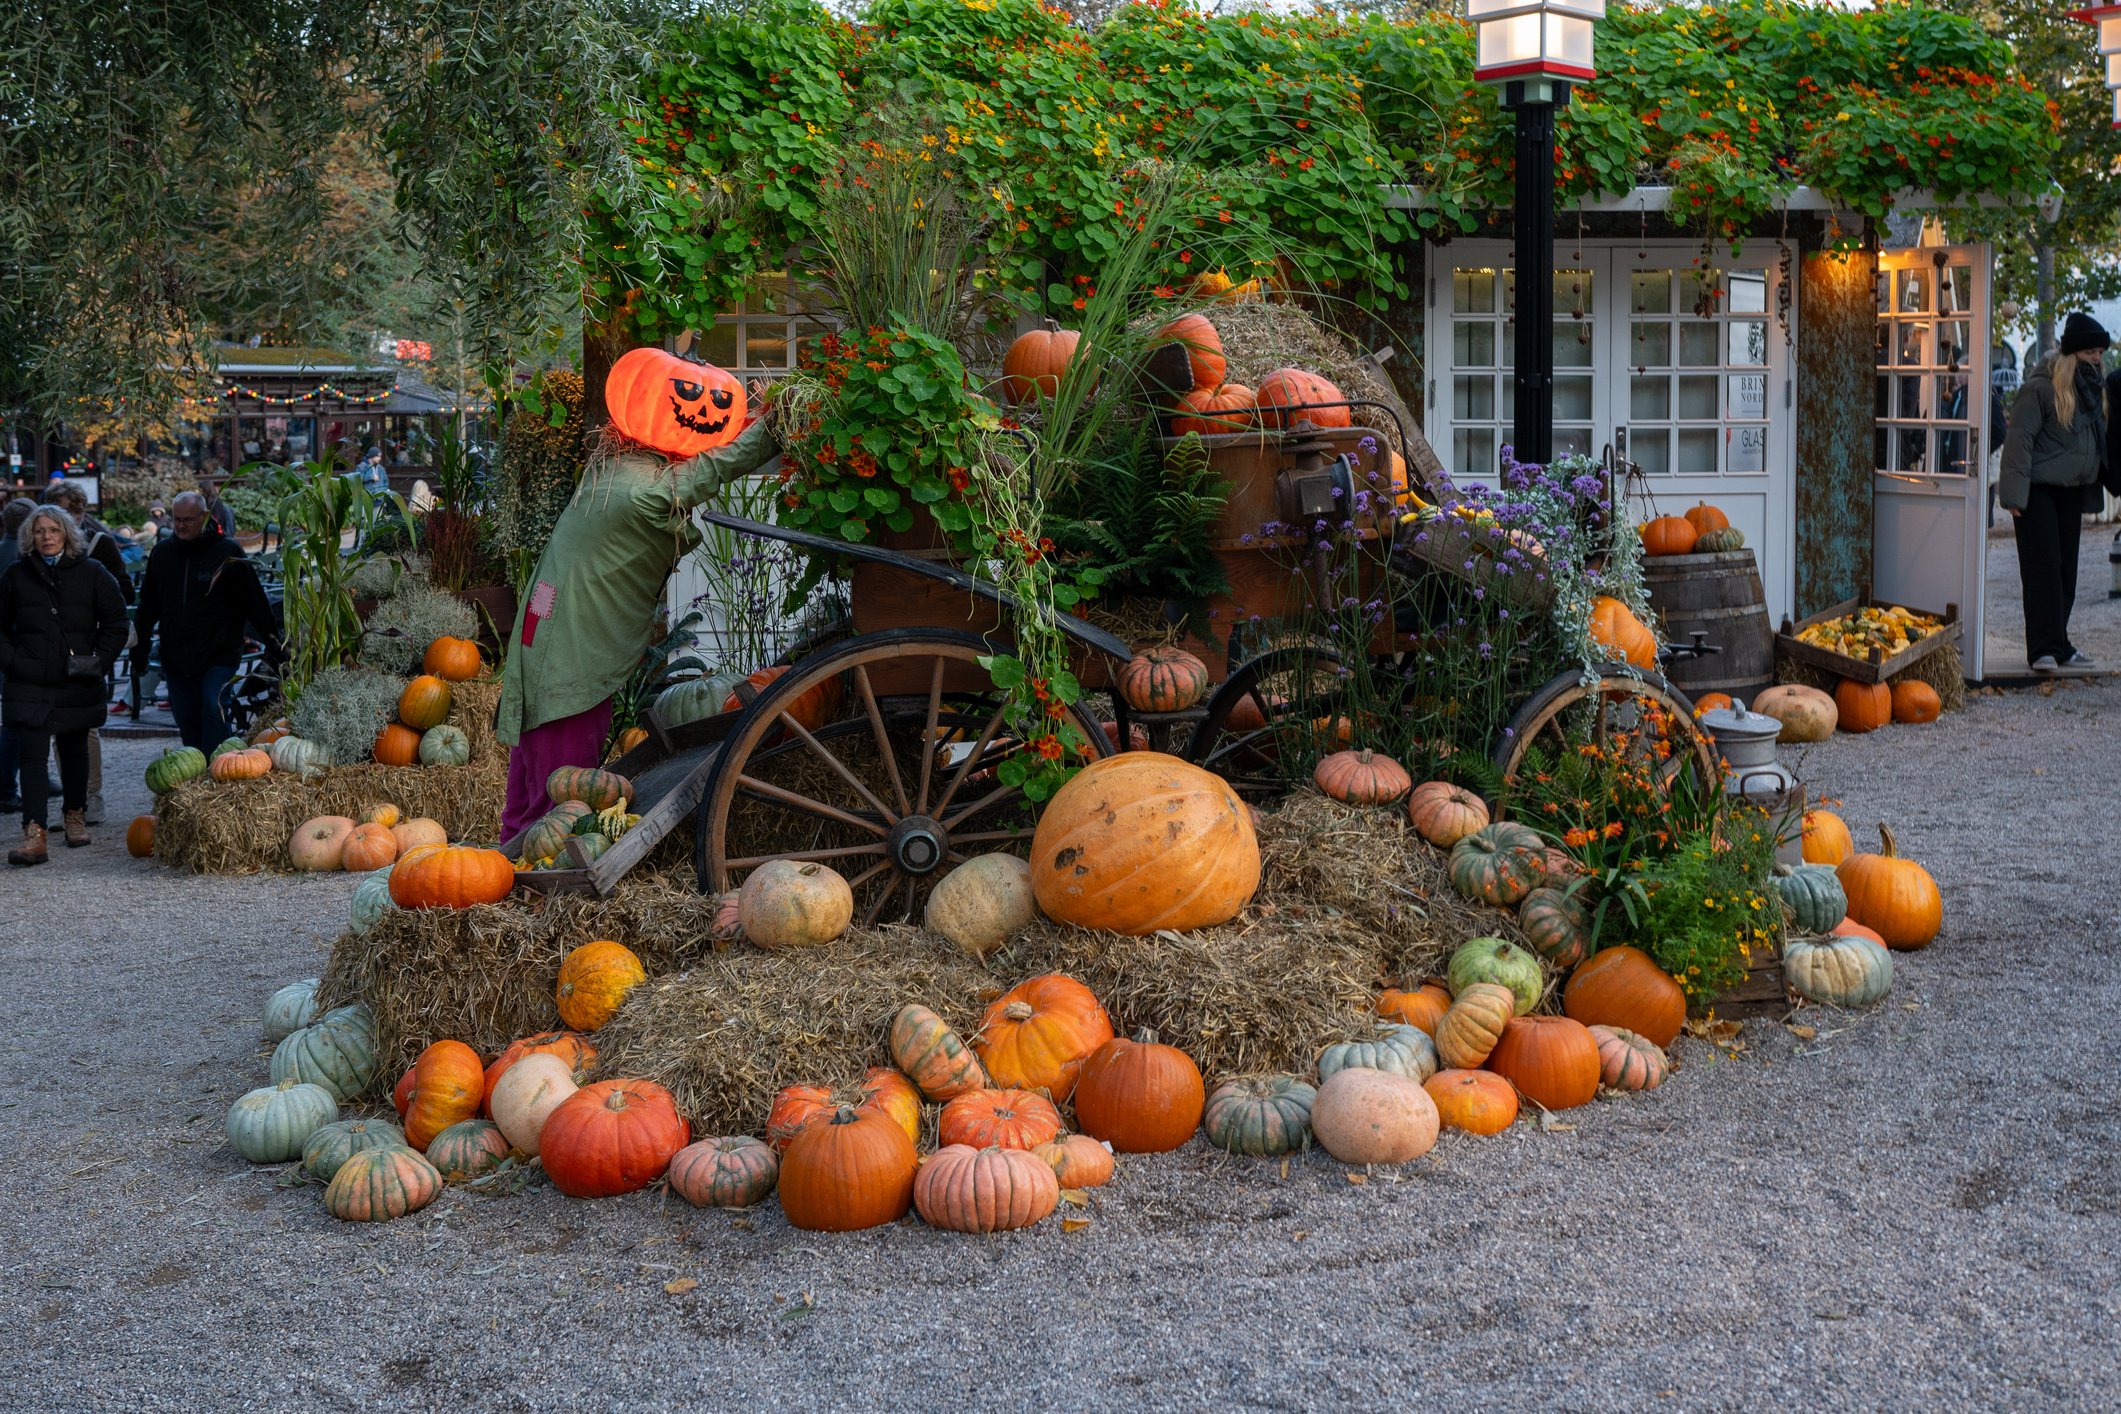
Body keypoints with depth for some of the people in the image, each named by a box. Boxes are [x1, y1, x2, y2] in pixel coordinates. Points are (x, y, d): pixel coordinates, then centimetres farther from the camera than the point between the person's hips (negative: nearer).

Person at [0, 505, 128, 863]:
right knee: (32, 755, -10)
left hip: (77, 685, 1)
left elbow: (115, 622, 6)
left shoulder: (91, 573, 2)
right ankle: (34, 835, -15)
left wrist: (101, 660, -4)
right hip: (29, 685, 0)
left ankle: (75, 815, 34)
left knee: (74, 751, 14)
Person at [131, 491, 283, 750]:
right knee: (187, 724, 8)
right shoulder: (162, 553, 9)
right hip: (175, 658, 5)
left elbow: (254, 600, 0)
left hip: (219, 657, -4)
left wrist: (272, 643, 0)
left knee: (214, 714, -16)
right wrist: (139, 648, 20)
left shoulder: (228, 552, -3)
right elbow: (148, 604, 20)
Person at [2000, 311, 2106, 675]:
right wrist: (2015, 494, -21)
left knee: (2066, 570, 9)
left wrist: (2093, 487, 15)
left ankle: (2057, 646, 15)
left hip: (2071, 493, 8)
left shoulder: (2095, 389, 12)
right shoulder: (2041, 388, -13)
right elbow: (2019, 439, -16)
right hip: (2039, 491, -8)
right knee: (2044, 567, -11)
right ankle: (2045, 649, -11)